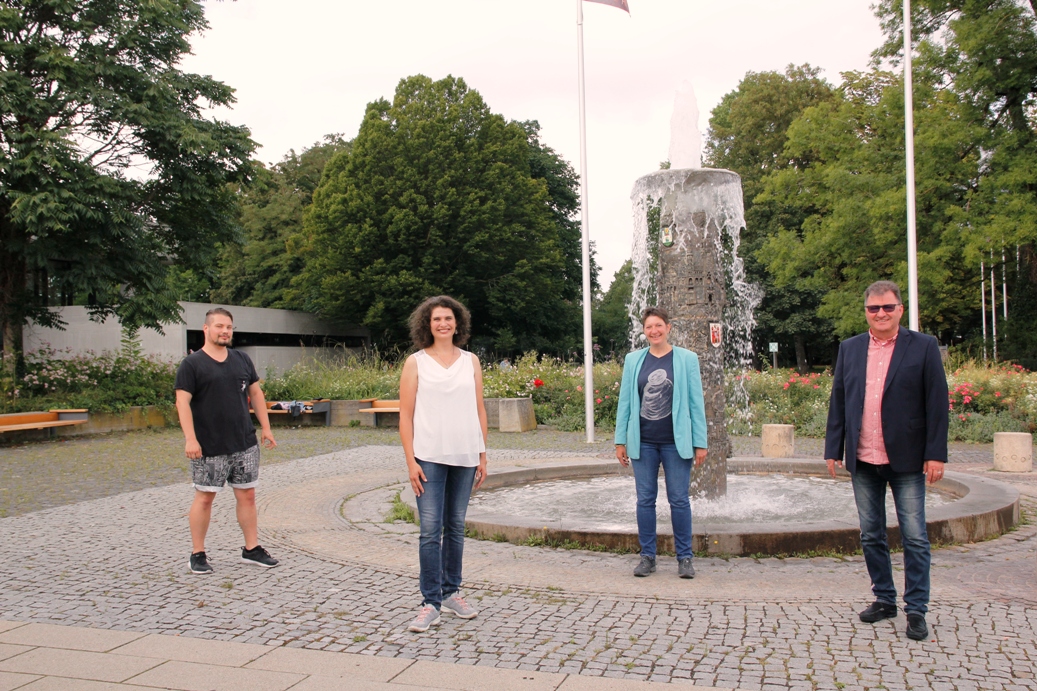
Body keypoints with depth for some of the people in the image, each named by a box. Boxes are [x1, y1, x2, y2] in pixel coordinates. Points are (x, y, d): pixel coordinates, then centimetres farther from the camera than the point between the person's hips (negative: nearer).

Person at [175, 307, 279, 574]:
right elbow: (183, 402, -11)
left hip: (245, 444, 5)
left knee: (247, 495, 9)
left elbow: (256, 394, 15)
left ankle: (252, 549, 19)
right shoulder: (192, 364, -5)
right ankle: (198, 554, 17)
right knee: (204, 497, 4)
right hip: (209, 447, -4)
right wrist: (190, 439, -19)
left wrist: (266, 428, 11)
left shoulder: (242, 360, 10)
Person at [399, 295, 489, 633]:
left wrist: (482, 456, 6)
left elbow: (479, 411, 10)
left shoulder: (471, 361, 9)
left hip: (465, 457, 3)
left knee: (456, 527, 12)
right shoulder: (416, 362, 2)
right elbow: (406, 415, -1)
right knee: (430, 530, -5)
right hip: (429, 457, -3)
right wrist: (410, 461, -8)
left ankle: (451, 593, 25)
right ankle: (431, 602, 3)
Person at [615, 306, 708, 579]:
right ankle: (647, 556, 18)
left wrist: (700, 443, -2)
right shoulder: (633, 360, 6)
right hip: (643, 442, 2)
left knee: (679, 500, 3)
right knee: (645, 500, 7)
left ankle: (684, 558, 15)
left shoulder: (687, 359, 1)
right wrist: (621, 440, 4)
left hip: (676, 442, -2)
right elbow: (625, 401, 8)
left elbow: (696, 403, 1)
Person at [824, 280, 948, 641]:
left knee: (914, 537, 2)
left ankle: (916, 609, 13)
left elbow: (937, 403, -4)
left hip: (906, 461, -3)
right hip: (863, 462, 4)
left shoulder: (923, 346, -2)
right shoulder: (849, 348, 8)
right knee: (871, 536, 12)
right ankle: (884, 599, 26)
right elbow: (838, 402, 9)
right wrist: (833, 449, 4)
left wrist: (935, 454, -9)